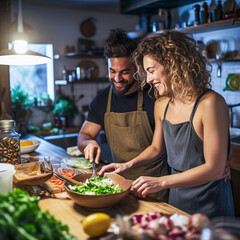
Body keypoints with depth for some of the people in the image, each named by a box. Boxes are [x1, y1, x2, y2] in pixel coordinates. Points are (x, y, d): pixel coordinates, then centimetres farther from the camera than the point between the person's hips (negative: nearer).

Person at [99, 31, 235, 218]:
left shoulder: (210, 103, -22)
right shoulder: (162, 105, -1)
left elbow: (215, 169, -22)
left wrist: (161, 182, -22)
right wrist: (128, 165, 0)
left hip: (210, 204, -6)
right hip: (176, 198, 6)